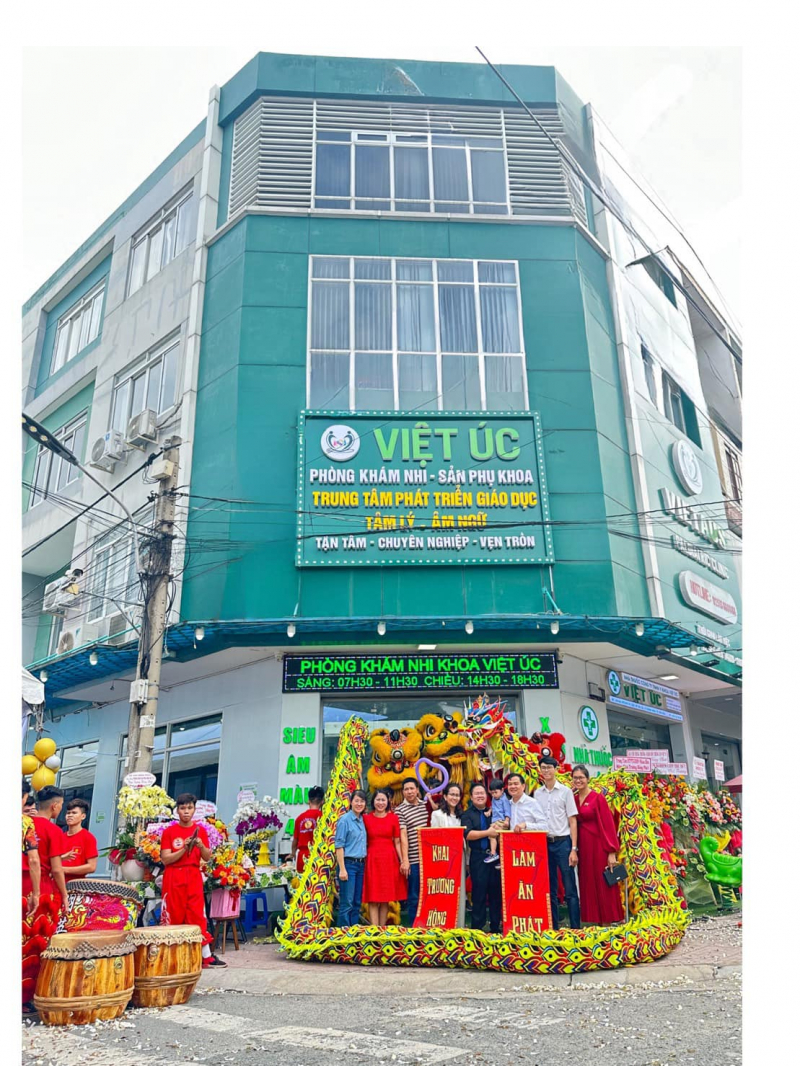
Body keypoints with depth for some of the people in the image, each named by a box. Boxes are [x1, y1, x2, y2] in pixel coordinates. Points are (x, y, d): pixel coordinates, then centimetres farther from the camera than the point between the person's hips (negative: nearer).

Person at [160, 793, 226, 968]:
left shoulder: (200, 830, 5)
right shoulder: (169, 831, -2)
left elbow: (207, 857, 4)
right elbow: (165, 859, -7)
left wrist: (201, 845, -15)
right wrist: (184, 848, -19)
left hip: (194, 876, 2)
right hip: (174, 878, -2)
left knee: (197, 914, 0)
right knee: (174, 916, 1)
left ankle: (206, 956, 0)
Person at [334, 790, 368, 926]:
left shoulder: (362, 820, 12)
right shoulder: (344, 820, -8)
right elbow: (339, 846, -11)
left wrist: (365, 863, 7)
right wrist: (342, 869, -15)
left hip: (361, 864, 7)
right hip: (348, 864, -7)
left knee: (357, 902, 10)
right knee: (347, 903, -5)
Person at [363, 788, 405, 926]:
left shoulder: (393, 818, 4)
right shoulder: (366, 818, 2)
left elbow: (397, 842, 5)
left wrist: (402, 861, -2)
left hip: (390, 860, 1)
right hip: (372, 859, -1)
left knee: (386, 899, 7)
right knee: (373, 899, -3)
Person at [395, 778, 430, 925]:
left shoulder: (425, 805, 10)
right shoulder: (400, 810, -4)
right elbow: (403, 836, -11)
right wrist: (405, 860, -15)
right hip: (413, 860, -4)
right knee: (414, 896, 4)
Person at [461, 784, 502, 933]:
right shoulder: (467, 814, 2)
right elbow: (467, 834, -12)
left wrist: (497, 830, -11)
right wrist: (488, 832, -14)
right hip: (478, 857, -3)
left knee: (496, 891, 7)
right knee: (479, 892, 0)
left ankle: (496, 926, 18)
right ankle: (477, 927, 11)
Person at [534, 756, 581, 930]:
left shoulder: (565, 791, 0)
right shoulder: (537, 794, 8)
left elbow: (573, 821, -1)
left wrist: (574, 849, -7)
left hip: (563, 842, -3)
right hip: (544, 843, 3)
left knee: (570, 889, 0)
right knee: (550, 889, 9)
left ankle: (576, 927, 6)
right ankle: (553, 927, 17)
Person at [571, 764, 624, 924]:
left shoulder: (598, 798, -7)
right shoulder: (573, 799, 8)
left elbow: (608, 824, -10)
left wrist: (612, 852, -14)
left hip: (598, 846, -5)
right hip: (582, 846, 5)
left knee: (602, 884, 1)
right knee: (587, 885, 9)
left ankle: (606, 922, 9)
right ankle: (593, 921, 18)